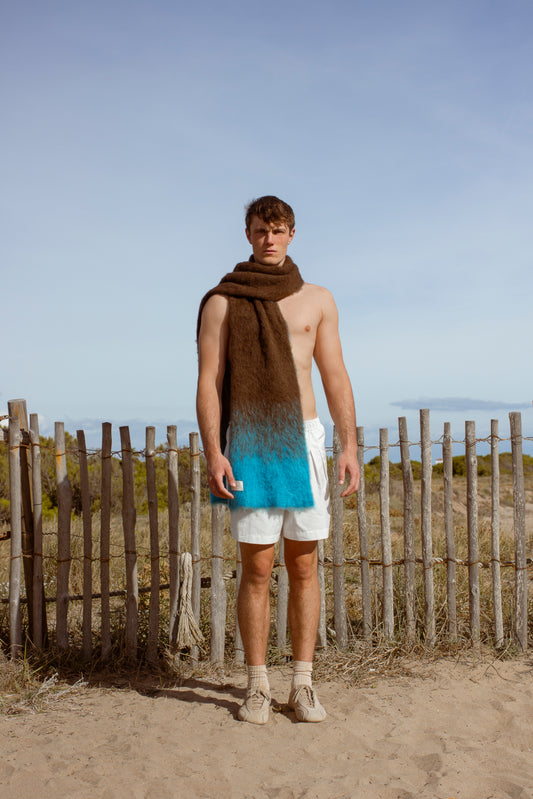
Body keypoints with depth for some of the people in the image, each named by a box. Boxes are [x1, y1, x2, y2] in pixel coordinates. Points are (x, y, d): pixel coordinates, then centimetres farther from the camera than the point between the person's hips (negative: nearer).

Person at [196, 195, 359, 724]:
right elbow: (208, 382, 0)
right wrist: (213, 453, -10)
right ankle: (257, 686, 14)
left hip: (303, 440, 2)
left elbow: (336, 378, 9)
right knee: (256, 568, 1)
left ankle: (303, 684, 16)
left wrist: (349, 447, 2)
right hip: (248, 443, -2)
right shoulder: (221, 302, 5)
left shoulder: (317, 300, 11)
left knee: (304, 566, 5)